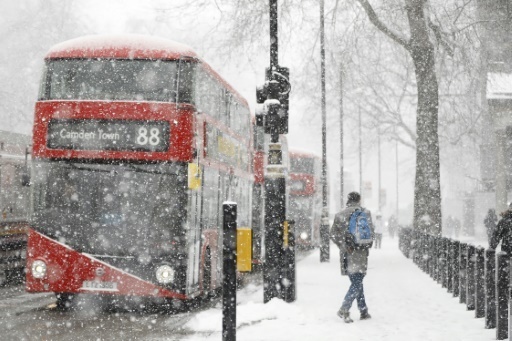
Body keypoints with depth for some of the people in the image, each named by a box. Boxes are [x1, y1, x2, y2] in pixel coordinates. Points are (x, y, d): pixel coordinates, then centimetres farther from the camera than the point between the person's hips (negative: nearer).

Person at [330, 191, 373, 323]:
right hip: (360, 253, -4)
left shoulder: (339, 215, 5)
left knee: (356, 282, 14)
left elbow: (333, 234, 2)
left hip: (346, 253, 4)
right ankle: (344, 310, -14)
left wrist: (343, 245, 4)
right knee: (357, 283, -1)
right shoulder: (364, 213, -2)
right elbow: (370, 231, -4)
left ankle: (363, 311, 17)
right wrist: (367, 244, 9)